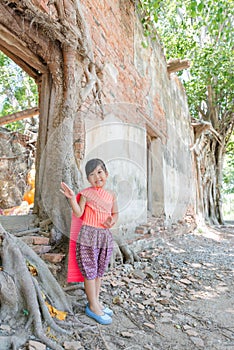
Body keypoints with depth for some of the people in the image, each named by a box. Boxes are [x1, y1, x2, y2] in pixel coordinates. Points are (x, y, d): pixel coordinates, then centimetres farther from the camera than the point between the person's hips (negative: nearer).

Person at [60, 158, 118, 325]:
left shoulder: (111, 195, 6)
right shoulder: (86, 193, -6)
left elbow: (115, 213, 14)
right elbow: (78, 213, -10)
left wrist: (112, 220, -6)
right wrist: (72, 198, -23)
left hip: (106, 236, 5)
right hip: (88, 235, -5)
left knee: (99, 271, 17)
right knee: (90, 271, 4)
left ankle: (96, 301, 34)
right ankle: (93, 307, 20)